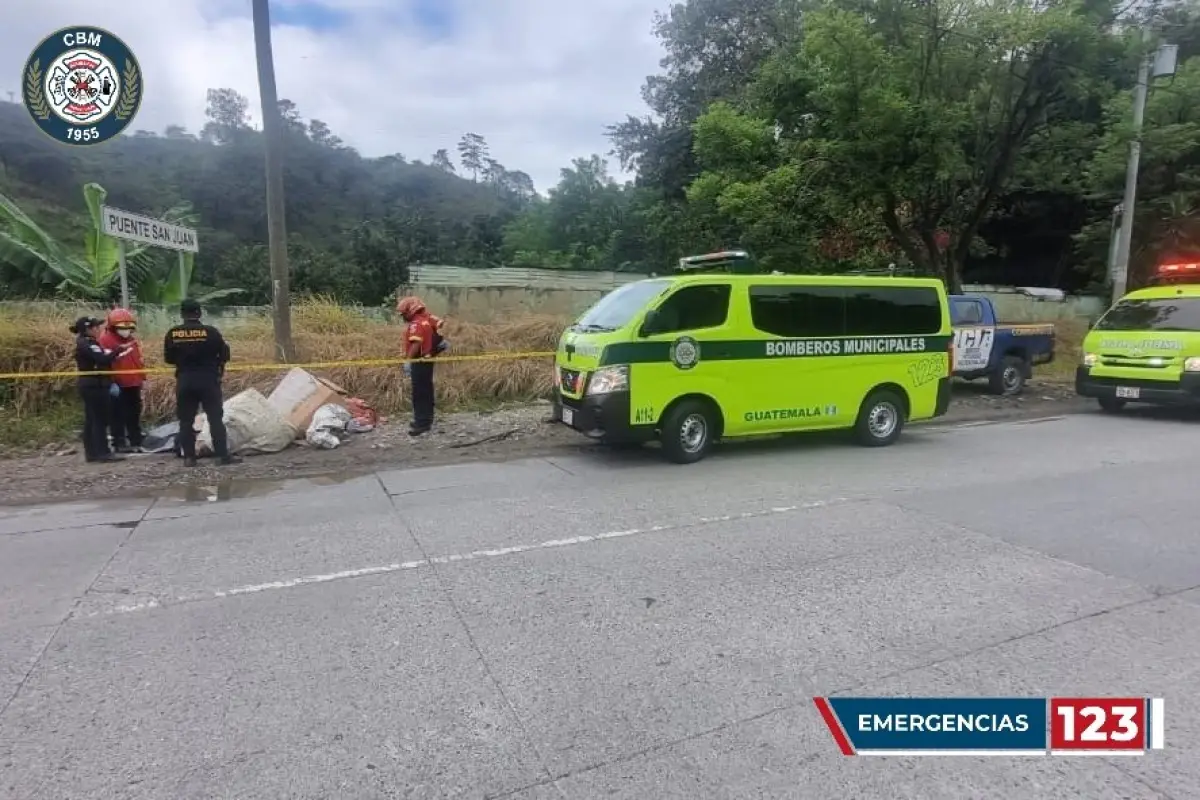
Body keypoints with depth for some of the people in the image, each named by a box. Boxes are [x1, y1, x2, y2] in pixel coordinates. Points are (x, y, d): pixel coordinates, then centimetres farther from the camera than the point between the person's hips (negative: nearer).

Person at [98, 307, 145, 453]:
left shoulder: (132, 340, 16)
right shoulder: (106, 339, -9)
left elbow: (139, 360, 21)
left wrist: (142, 378, 17)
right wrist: (110, 382, -21)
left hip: (133, 384, 8)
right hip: (118, 385, -8)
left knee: (134, 415, 13)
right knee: (118, 416, -1)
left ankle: (136, 442, 21)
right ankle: (119, 443, 5)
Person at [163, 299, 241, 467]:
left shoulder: (173, 334, -1)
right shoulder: (210, 332, -9)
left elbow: (168, 358, 7)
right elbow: (224, 354, -4)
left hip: (185, 381, 2)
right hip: (208, 379, -2)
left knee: (186, 420, 9)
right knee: (216, 418, 0)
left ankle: (189, 457, 9)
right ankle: (224, 455, -3)